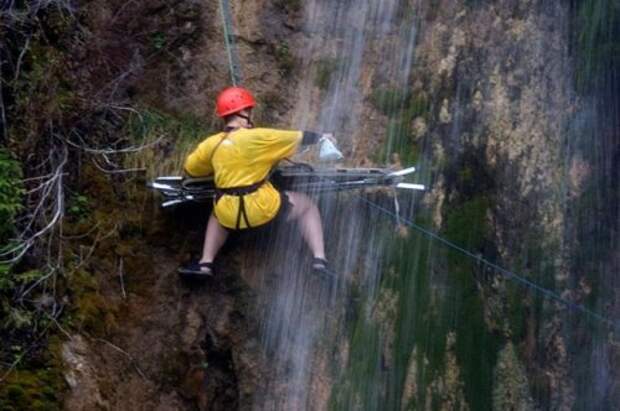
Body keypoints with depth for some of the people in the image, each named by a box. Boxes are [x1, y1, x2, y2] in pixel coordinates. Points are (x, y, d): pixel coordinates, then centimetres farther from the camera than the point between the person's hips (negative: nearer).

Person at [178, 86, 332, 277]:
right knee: (306, 205, 19)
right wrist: (320, 137, 19)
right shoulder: (258, 137, -12)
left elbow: (190, 168, 17)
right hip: (262, 208, -4)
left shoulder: (211, 144, 0)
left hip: (230, 216, 4)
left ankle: (205, 263, 28)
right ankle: (319, 259, 6)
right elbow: (298, 138, 0)